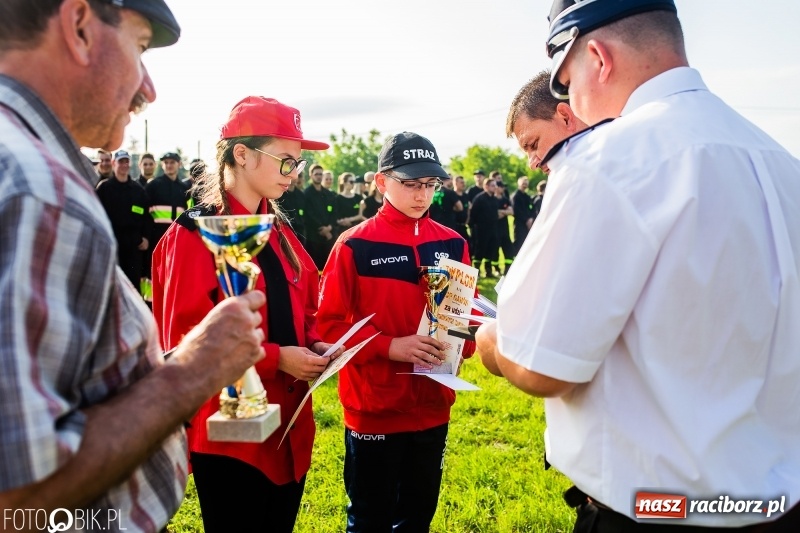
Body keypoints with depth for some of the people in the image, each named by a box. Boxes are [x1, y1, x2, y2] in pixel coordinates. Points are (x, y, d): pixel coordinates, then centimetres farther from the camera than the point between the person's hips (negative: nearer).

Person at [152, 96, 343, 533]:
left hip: (289, 426, 7)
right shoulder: (194, 235, -13)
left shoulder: (280, 232, 9)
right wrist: (275, 357, -22)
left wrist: (314, 345, -4)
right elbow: (186, 340, -17)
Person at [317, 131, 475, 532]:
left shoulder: (453, 245, 4)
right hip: (373, 409, -4)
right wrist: (389, 346, -22)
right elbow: (329, 323, -10)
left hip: (432, 408, 4)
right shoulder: (354, 244, -9)